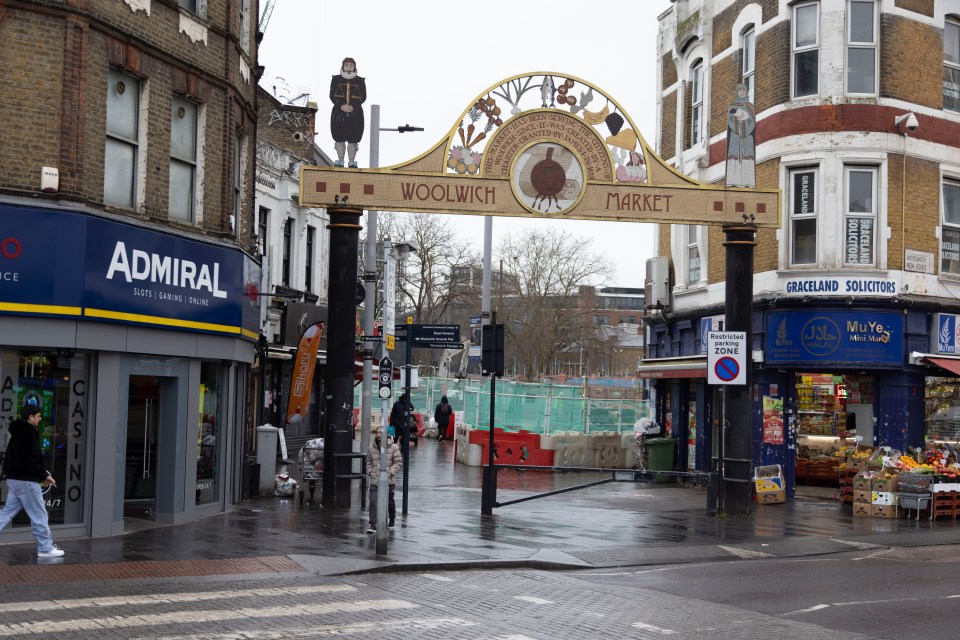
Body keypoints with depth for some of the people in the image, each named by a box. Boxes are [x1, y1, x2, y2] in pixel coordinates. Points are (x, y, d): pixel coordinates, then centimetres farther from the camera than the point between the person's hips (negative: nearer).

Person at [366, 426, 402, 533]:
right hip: (374, 480, 1)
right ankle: (373, 524, -10)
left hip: (389, 481, -1)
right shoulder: (371, 447, 2)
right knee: (373, 502, -10)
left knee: (390, 501, 16)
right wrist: (370, 472, 0)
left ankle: (391, 520, 38)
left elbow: (398, 463, -4)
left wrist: (390, 472, -16)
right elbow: (368, 462, 14)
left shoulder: (393, 447, -6)